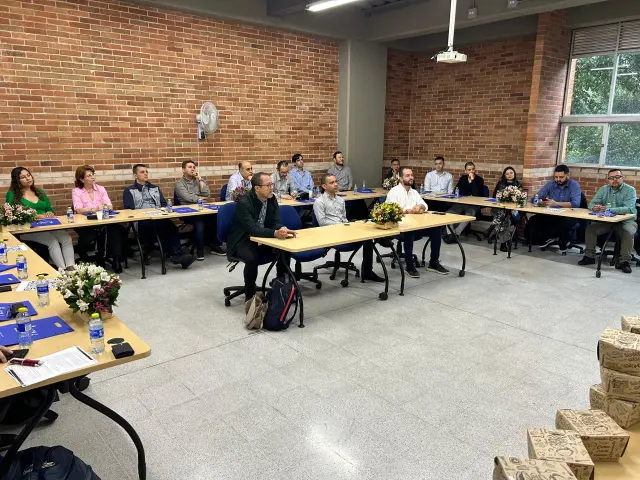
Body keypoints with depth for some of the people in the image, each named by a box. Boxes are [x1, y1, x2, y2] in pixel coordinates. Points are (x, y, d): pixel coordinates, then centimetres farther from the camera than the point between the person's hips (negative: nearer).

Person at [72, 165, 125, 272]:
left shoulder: (101, 189, 11)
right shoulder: (76, 191, 2)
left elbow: (110, 207, 0)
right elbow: (78, 210, -14)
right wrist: (94, 209, -31)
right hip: (85, 224, -2)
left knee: (115, 230, -30)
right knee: (88, 238, -33)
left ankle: (116, 260, -22)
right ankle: (84, 261, -2)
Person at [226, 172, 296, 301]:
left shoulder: (272, 199, -3)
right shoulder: (244, 203, -23)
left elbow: (276, 222, -5)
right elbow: (252, 229, -32)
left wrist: (283, 229, -30)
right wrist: (275, 233, -46)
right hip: (242, 241, -6)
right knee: (252, 258, -34)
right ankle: (249, 295, -14)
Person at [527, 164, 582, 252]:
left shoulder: (574, 185, -7)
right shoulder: (550, 184, 3)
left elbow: (575, 204, -22)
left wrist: (556, 203, -29)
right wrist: (541, 202, -26)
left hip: (568, 215, -4)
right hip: (551, 215, 4)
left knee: (567, 222, -38)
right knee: (533, 220, -19)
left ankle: (563, 240, -3)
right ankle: (551, 237, 3)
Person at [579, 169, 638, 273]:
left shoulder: (630, 190, -8)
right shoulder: (603, 189, 7)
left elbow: (629, 209, -23)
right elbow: (591, 203, -1)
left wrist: (609, 209, -36)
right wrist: (594, 207, -27)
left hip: (626, 220, -4)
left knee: (628, 232, -32)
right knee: (590, 228, -17)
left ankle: (624, 261, -22)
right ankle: (589, 256, -7)